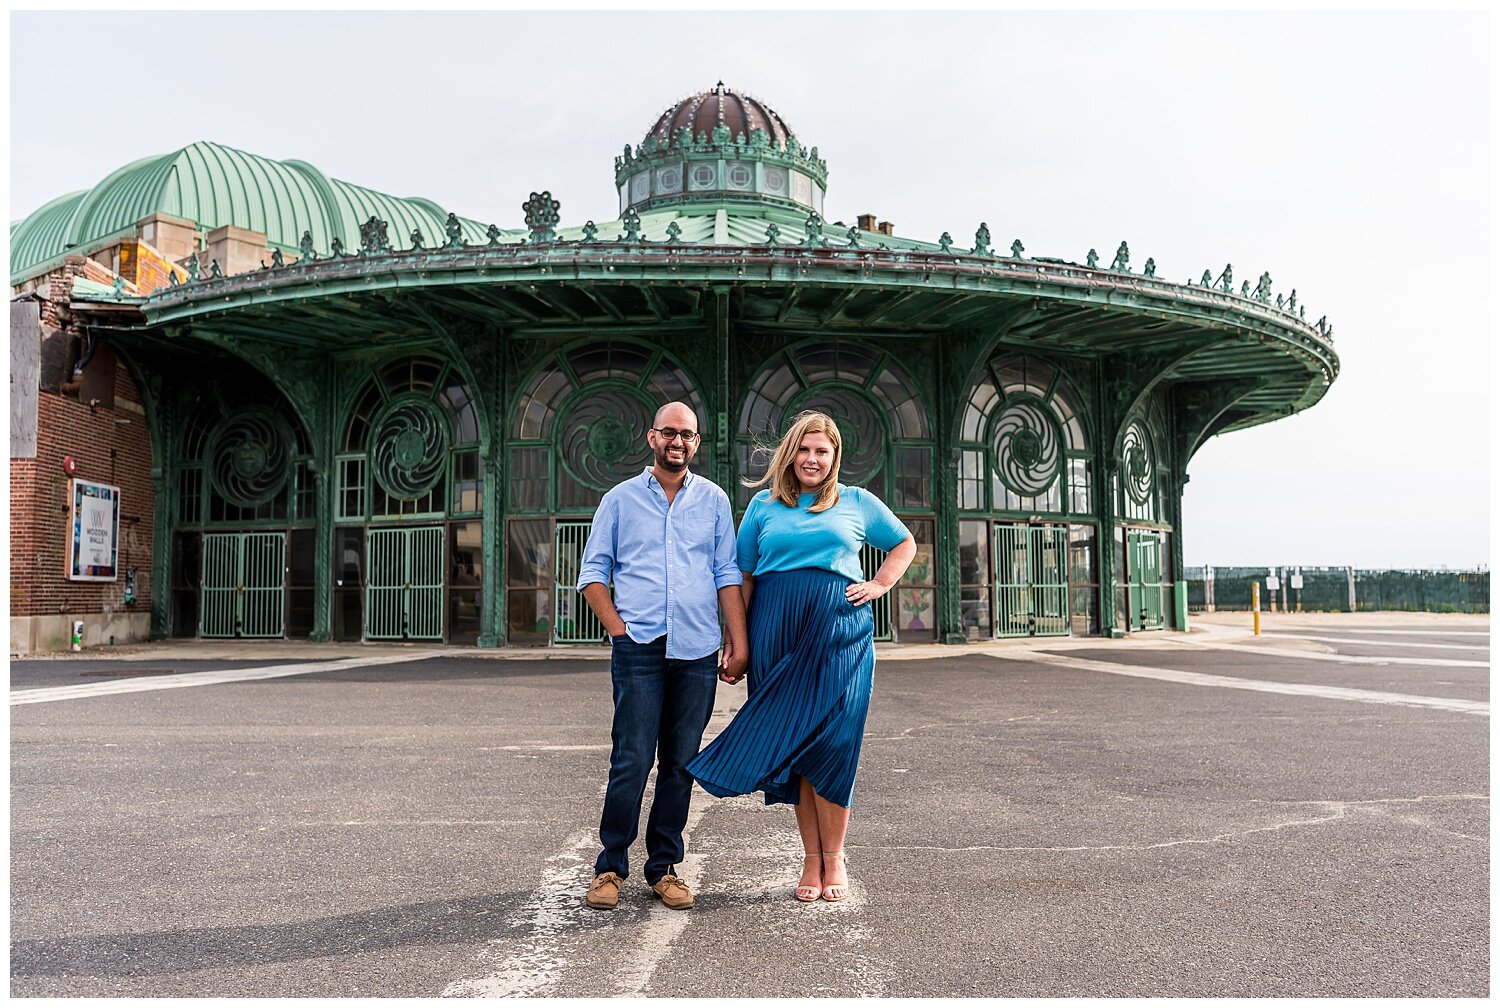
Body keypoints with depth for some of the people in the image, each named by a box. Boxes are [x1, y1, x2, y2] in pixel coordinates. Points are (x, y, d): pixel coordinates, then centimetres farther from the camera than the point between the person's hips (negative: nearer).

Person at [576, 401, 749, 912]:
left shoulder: (714, 500, 12)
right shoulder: (621, 499, 9)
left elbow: (728, 576, 9)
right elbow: (592, 573, 10)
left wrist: (739, 641, 1)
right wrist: (617, 627, -2)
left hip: (697, 651, 2)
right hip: (639, 648, -2)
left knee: (681, 763, 6)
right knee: (631, 759, -5)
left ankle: (664, 868, 17)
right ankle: (610, 867, 8)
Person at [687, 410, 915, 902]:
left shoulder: (858, 502, 12)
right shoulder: (764, 505, 13)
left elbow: (905, 544, 25)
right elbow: (743, 576, 12)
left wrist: (879, 585, 9)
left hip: (838, 630, -1)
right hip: (777, 634, 1)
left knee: (830, 742, -6)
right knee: (791, 744, 2)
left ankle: (834, 858, 8)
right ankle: (812, 859, 13)